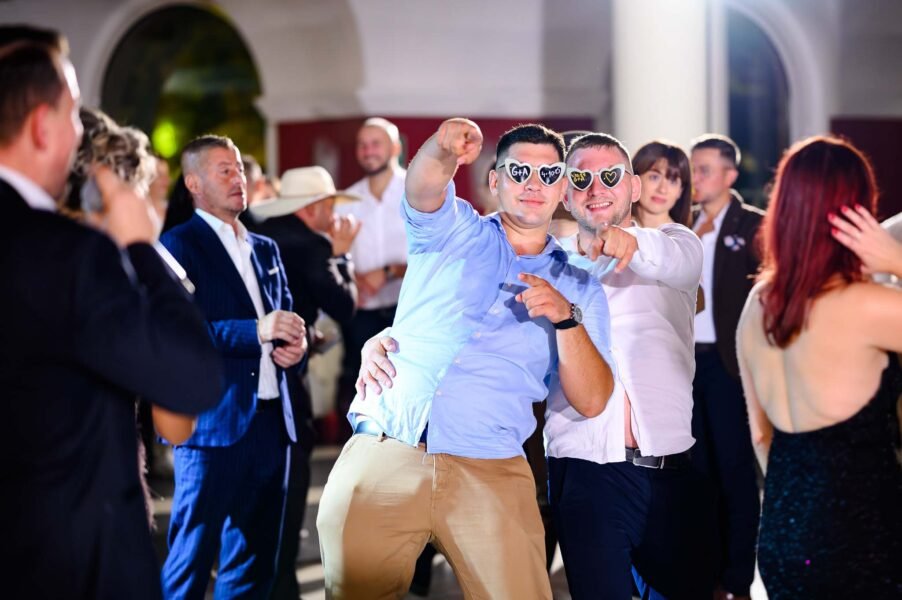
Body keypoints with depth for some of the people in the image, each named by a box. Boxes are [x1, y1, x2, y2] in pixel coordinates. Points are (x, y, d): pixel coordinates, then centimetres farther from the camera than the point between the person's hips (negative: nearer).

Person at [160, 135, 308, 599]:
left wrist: (294, 344, 0)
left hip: (271, 421, 7)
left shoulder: (265, 249, 19)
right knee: (191, 561, -5)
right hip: (214, 423, -7)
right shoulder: (180, 245, -4)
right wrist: (255, 331, -24)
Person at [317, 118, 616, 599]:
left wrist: (567, 317, -11)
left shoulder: (577, 285, 14)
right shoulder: (451, 231, 12)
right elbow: (423, 186, -12)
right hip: (382, 456, 0)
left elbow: (591, 401, 4)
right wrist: (444, 150, -34)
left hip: (490, 473, 1)